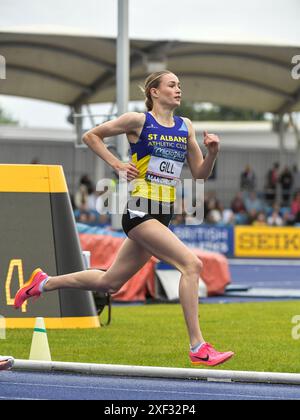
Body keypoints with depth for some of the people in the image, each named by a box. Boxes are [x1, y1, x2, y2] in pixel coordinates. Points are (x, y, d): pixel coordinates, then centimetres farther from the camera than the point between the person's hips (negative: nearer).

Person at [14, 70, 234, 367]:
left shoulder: (186, 127, 12)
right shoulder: (138, 121, -4)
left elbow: (200, 173, 13)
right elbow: (91, 136, 5)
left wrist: (212, 152, -6)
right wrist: (117, 165, -4)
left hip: (163, 215, 7)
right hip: (140, 210, -7)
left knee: (109, 282, 15)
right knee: (191, 264, -21)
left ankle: (44, 283, 34)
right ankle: (198, 348, -21)